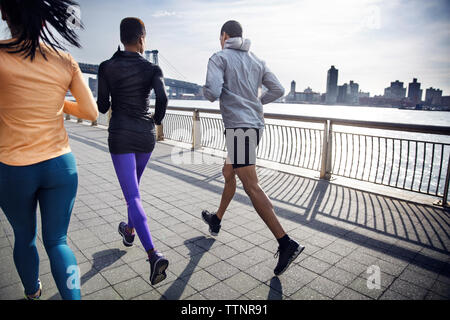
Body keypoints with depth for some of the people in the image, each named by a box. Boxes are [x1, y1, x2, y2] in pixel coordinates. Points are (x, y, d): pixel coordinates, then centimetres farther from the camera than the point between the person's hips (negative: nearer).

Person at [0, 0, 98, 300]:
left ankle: (32, 292, 46)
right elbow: (91, 112, 1)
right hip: (60, 165, 1)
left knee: (24, 236, 24)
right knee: (57, 240, 13)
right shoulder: (66, 62, -4)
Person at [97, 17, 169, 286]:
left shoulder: (107, 67, 0)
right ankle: (129, 230, 45)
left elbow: (102, 107, 1)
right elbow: (162, 98, -17)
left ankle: (154, 255, -22)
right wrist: (157, 120, 3)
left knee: (133, 196, -7)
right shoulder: (153, 69, 0)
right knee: (134, 184, 26)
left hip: (121, 136, -3)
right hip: (146, 136, 3)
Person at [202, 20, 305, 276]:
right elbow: (278, 90, 10)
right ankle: (216, 221, 39)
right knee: (228, 173, 23)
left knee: (252, 187, -11)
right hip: (256, 125, 8)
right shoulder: (257, 61, 17)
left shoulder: (219, 58, -1)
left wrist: (206, 92, 9)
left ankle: (286, 243, -14)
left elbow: (213, 93, -16)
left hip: (238, 127, -8)